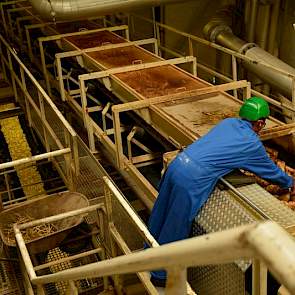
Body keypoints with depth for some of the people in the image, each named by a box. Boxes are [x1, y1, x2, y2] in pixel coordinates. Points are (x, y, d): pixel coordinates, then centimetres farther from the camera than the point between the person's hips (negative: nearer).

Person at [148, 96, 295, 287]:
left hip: (177, 164, 7)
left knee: (160, 215, 22)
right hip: (192, 179, -7)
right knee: (175, 230, 9)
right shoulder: (253, 144, 0)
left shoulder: (228, 122, 17)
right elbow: (271, 170, 17)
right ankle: (160, 275, 25)